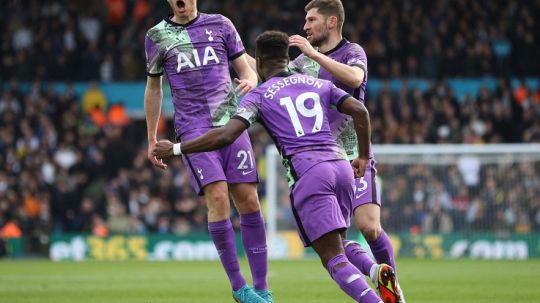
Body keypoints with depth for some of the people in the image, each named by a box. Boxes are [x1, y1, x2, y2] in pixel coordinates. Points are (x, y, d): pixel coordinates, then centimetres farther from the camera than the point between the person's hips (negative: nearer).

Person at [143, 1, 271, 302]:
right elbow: (154, 89, 18)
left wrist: (249, 81, -10)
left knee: (249, 200, -4)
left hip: (231, 123, 2)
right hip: (193, 129, -2)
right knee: (217, 196, -17)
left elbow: (246, 69, 14)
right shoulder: (157, 37, 9)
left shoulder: (220, 25, 10)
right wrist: (152, 138, 18)